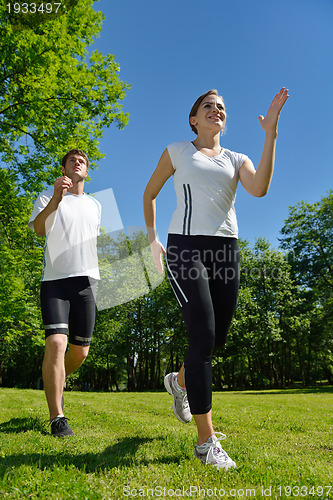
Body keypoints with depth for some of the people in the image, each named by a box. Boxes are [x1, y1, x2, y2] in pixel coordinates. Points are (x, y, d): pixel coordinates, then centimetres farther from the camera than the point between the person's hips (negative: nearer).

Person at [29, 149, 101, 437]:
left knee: (80, 351, 7)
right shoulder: (48, 197, 9)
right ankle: (57, 418, -7)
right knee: (56, 342, -18)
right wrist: (56, 198, -25)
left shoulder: (95, 205, 22)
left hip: (86, 280, 4)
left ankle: (57, 380, 39)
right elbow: (38, 229, -11)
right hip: (55, 280, -3)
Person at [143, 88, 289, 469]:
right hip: (186, 247, -4)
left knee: (217, 338, 7)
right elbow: (149, 194, 19)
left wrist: (270, 133, -8)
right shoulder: (177, 151, 11)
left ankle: (179, 380, 39)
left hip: (226, 250, 4)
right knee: (202, 338, -15)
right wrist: (152, 240, 14)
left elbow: (259, 188, -6)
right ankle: (206, 442, -4)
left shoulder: (236, 160, 17)